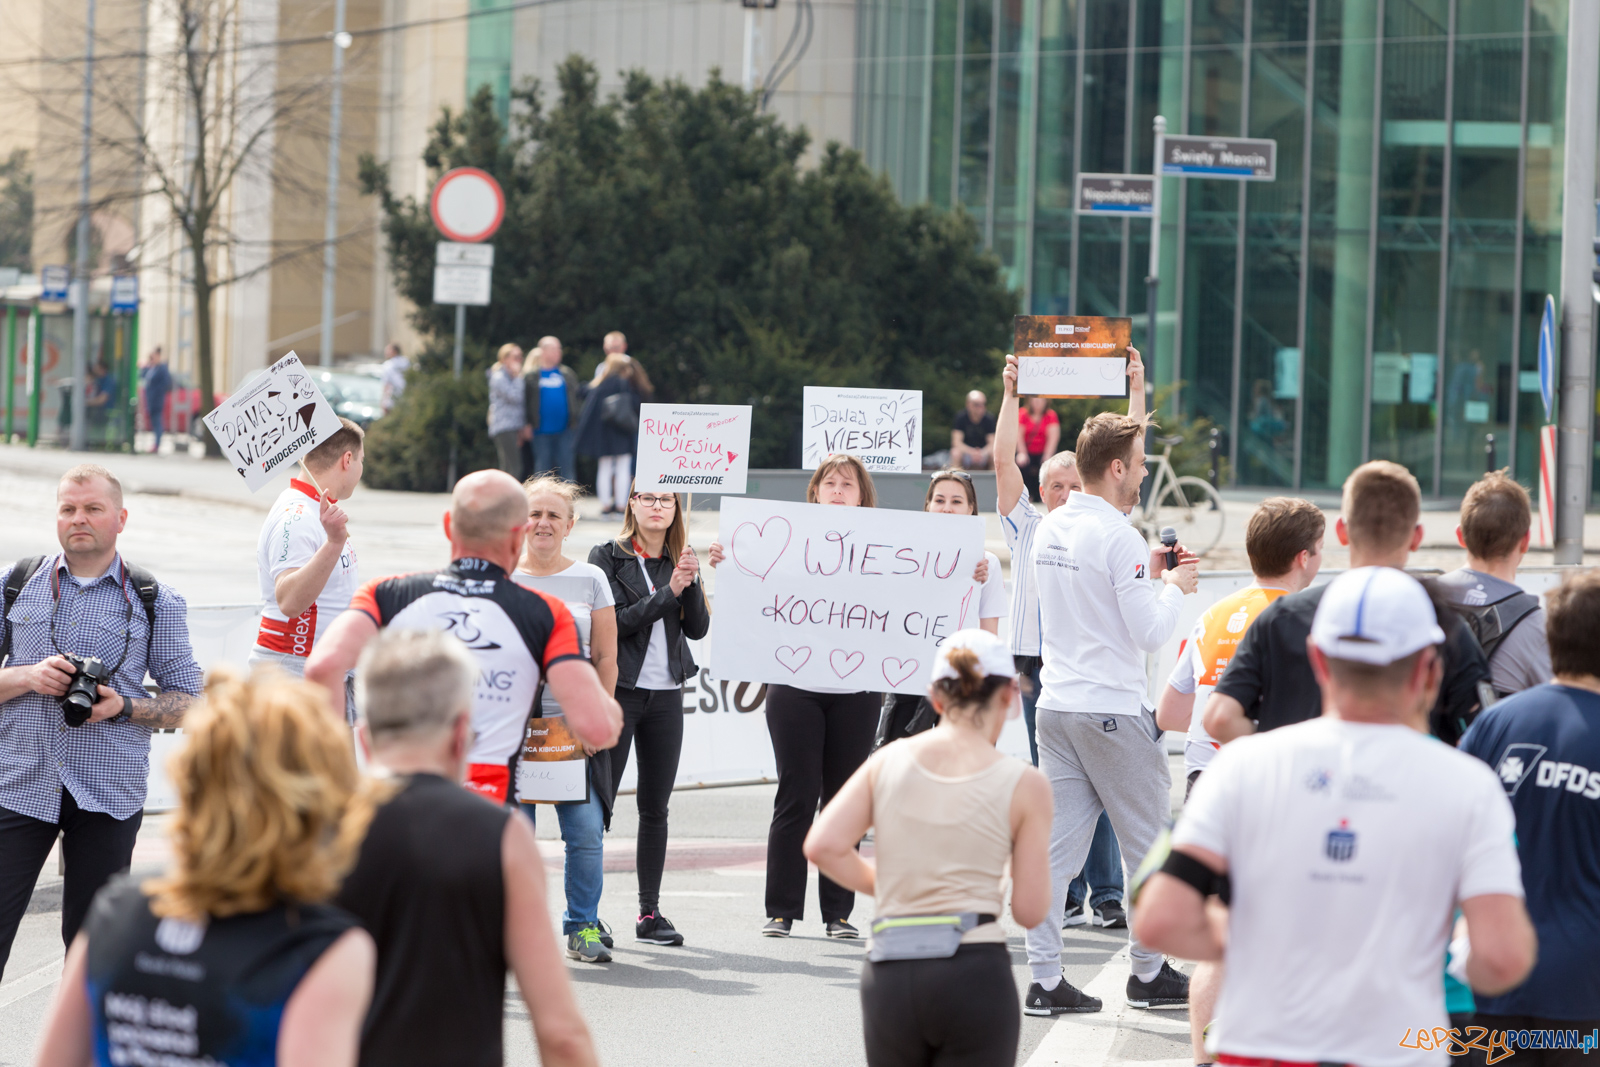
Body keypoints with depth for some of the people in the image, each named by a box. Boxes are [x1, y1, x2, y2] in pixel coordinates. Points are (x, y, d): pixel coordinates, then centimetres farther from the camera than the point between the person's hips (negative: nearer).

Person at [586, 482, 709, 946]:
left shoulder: (680, 561, 11)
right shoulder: (607, 557, -1)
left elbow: (698, 628, 2)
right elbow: (615, 622, -12)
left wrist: (691, 581, -13)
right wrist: (668, 591, -17)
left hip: (666, 695, 5)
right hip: (618, 691, -5)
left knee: (655, 806, 7)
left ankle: (649, 912, 12)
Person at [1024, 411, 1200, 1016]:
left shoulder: (1049, 530, 9)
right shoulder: (1117, 536, -16)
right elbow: (1150, 632, -16)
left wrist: (1150, 572, 19)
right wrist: (1175, 587, 1)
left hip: (1057, 707, 7)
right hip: (1112, 711, -7)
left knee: (1059, 845, 5)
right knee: (1148, 845, 7)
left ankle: (1045, 980, 2)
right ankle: (1148, 973, 15)